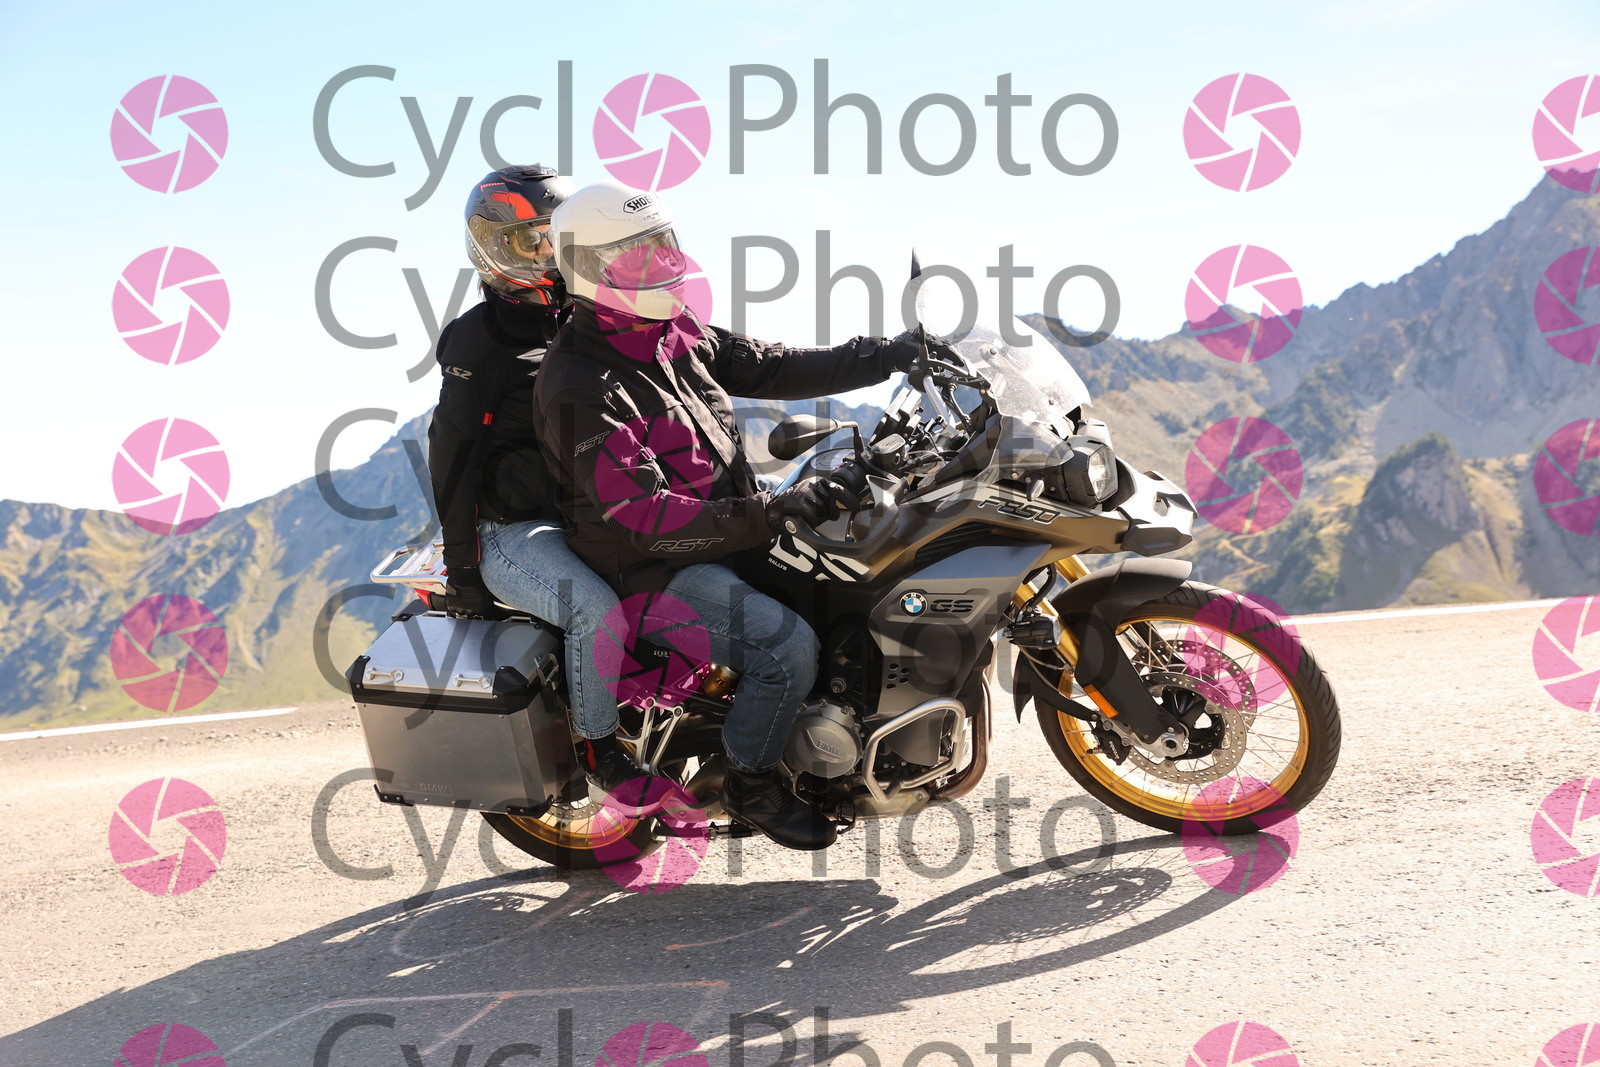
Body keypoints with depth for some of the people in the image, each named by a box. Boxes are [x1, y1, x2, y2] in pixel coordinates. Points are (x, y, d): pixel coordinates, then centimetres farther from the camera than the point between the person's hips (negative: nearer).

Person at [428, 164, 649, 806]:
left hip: (583, 514, 8)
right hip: (513, 533, -8)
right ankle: (596, 749, -14)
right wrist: (462, 570, -16)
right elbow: (451, 453, -13)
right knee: (598, 607, -31)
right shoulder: (479, 337, -9)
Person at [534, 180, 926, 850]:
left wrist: (888, 356, 7)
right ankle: (751, 783, -1)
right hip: (656, 572, -9)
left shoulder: (676, 332, 7)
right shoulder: (582, 386, -21)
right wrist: (770, 513, -32)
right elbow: (641, 514, -27)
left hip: (726, 536, 9)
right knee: (789, 646, -26)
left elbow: (770, 369, 13)